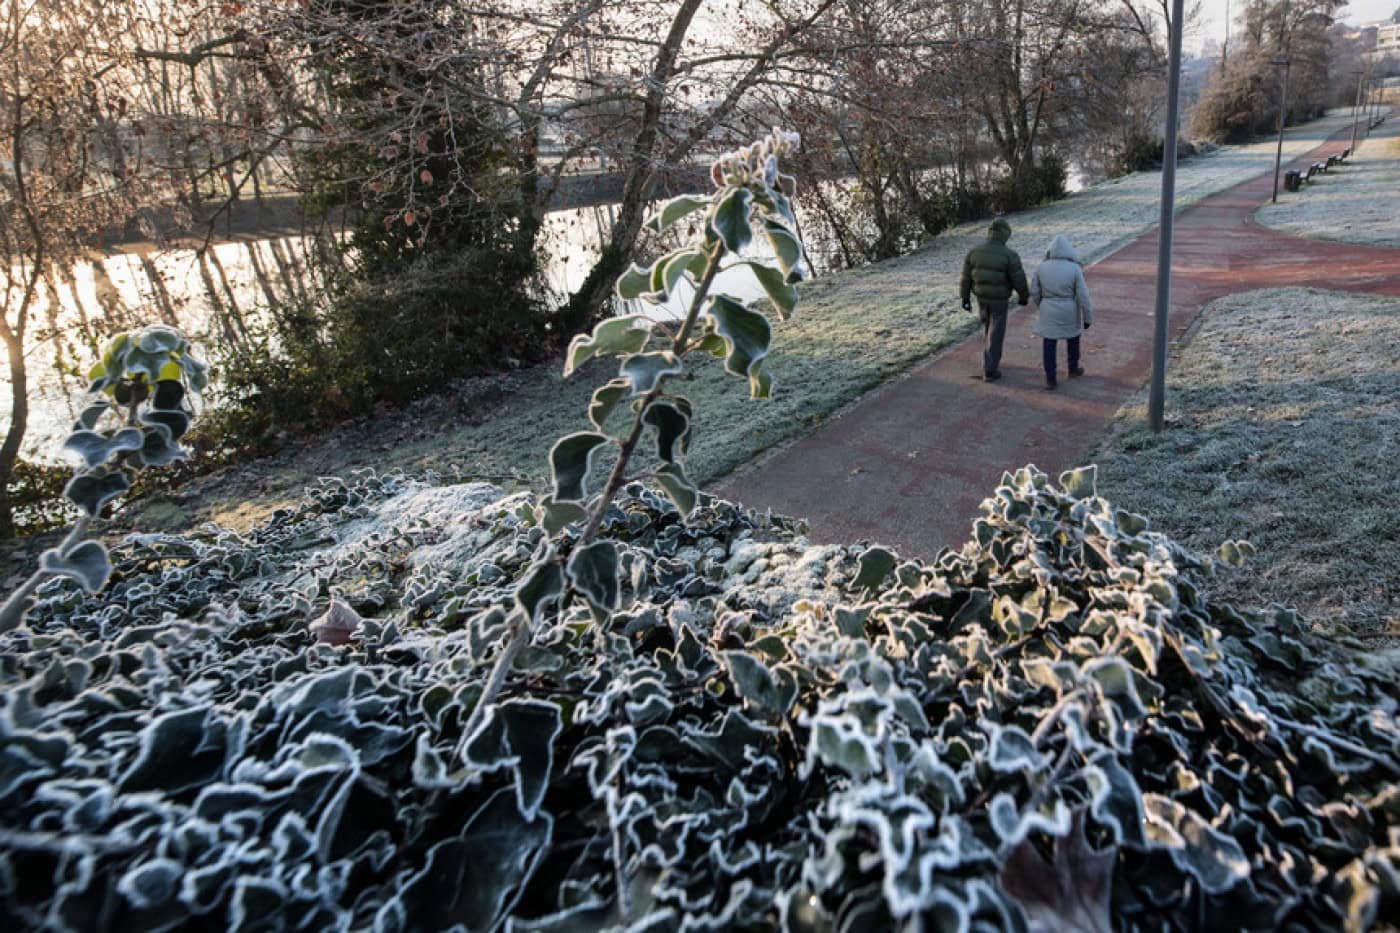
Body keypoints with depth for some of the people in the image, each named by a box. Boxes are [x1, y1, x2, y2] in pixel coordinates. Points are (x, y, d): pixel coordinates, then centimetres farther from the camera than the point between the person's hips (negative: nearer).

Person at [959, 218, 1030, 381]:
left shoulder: (974, 251, -9)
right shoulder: (1009, 255, -21)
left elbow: (966, 276, -3)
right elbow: (1019, 280, -14)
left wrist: (965, 298, 7)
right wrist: (1024, 297, 4)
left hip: (981, 297, 4)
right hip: (999, 300, -4)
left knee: (988, 329, 25)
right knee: (995, 335, 6)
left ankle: (990, 361, 35)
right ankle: (990, 371, 11)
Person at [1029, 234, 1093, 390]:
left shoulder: (1041, 268, -9)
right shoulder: (1075, 269, -13)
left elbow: (1035, 292, 0)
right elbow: (1083, 296, -11)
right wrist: (1088, 317, -2)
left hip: (1048, 312, 1)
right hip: (1069, 312, 0)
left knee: (1049, 345, 8)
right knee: (1072, 338, 23)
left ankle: (1050, 379, 8)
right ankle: (1073, 368, 38)